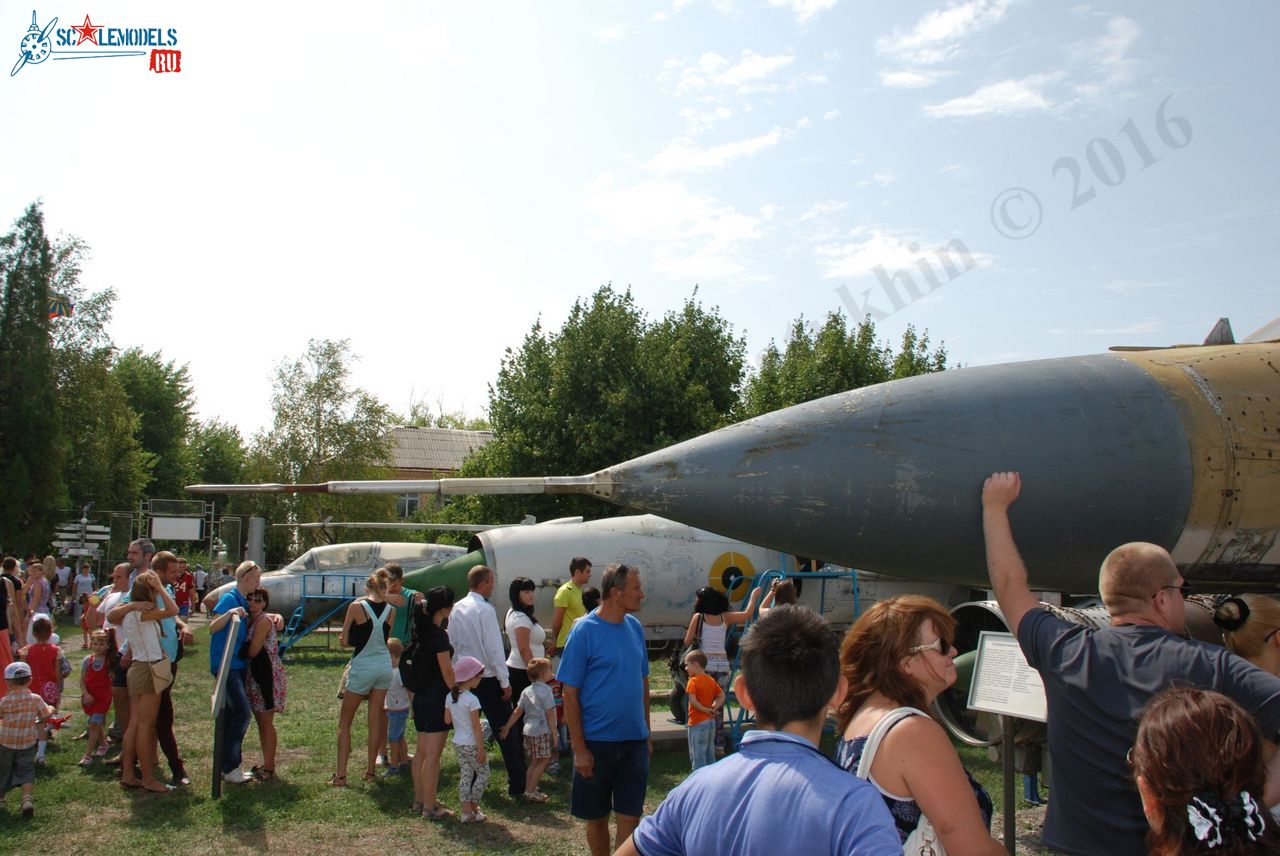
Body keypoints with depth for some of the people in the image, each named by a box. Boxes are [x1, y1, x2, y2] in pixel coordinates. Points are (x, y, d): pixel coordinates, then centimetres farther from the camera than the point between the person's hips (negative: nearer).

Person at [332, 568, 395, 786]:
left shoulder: (357, 606, -12)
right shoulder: (391, 610, -1)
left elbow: (344, 641, -7)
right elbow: (385, 638, 7)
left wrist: (359, 641, 9)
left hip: (362, 667, -4)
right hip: (384, 665, 4)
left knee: (344, 722, 9)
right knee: (376, 720, 13)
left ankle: (340, 775, 5)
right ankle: (370, 771, 18)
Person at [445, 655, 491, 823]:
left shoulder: (450, 696, 0)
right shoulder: (472, 699, -20)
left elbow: (447, 720, 5)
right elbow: (476, 727, -19)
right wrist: (481, 749, -14)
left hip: (458, 743, 7)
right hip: (471, 744, -7)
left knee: (465, 775, 13)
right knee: (483, 773, 8)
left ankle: (467, 810, 13)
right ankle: (473, 808, 11)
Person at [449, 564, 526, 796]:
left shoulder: (456, 609, 3)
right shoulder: (485, 610, -18)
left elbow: (452, 644, 9)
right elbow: (494, 648, -18)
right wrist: (505, 682, -12)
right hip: (488, 679, -7)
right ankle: (517, 784, 4)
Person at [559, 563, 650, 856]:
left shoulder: (635, 627, 3)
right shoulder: (584, 631, -13)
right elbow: (570, 693, -12)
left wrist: (646, 732, 12)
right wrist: (579, 748, -13)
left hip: (635, 742, 4)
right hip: (597, 743, -4)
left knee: (630, 816, 6)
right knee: (596, 818, 12)